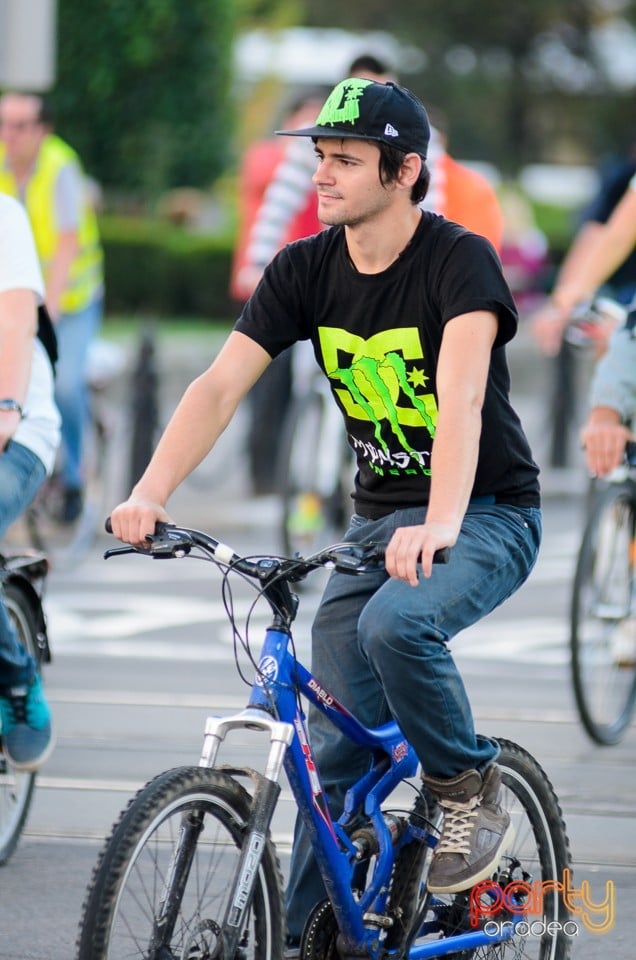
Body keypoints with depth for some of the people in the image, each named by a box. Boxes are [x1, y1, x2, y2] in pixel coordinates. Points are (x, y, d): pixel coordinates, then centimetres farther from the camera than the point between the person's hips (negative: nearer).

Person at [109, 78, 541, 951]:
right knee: (333, 745, -1)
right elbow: (219, 387, -12)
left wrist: (439, 525, -50)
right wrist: (149, 495, -27)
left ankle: (470, 789, -9)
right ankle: (306, 937, 9)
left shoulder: (458, 260, -20)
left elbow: (461, 400, -34)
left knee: (395, 625, -34)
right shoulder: (305, 270, -4)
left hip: (489, 514, -5)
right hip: (380, 516, 6)